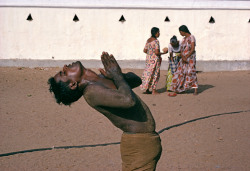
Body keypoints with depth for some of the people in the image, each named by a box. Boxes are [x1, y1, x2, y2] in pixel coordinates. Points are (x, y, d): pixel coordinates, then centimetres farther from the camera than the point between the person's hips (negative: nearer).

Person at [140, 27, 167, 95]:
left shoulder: (148, 40, 8)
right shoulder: (156, 41, -15)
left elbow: (145, 50, 11)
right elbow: (157, 52, -21)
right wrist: (163, 53, -6)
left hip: (148, 58, 8)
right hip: (155, 59, -8)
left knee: (148, 73, 11)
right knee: (155, 74, 1)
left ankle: (147, 89, 14)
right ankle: (153, 90, 5)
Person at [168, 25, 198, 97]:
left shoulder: (191, 37, -8)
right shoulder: (184, 39, 14)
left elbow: (193, 49, -16)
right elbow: (181, 51, 7)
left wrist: (186, 57, -17)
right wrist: (183, 58, -12)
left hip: (190, 58, -7)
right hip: (183, 59, 7)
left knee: (191, 74, -8)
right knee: (180, 73, 1)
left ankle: (195, 90, 1)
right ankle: (175, 90, 0)